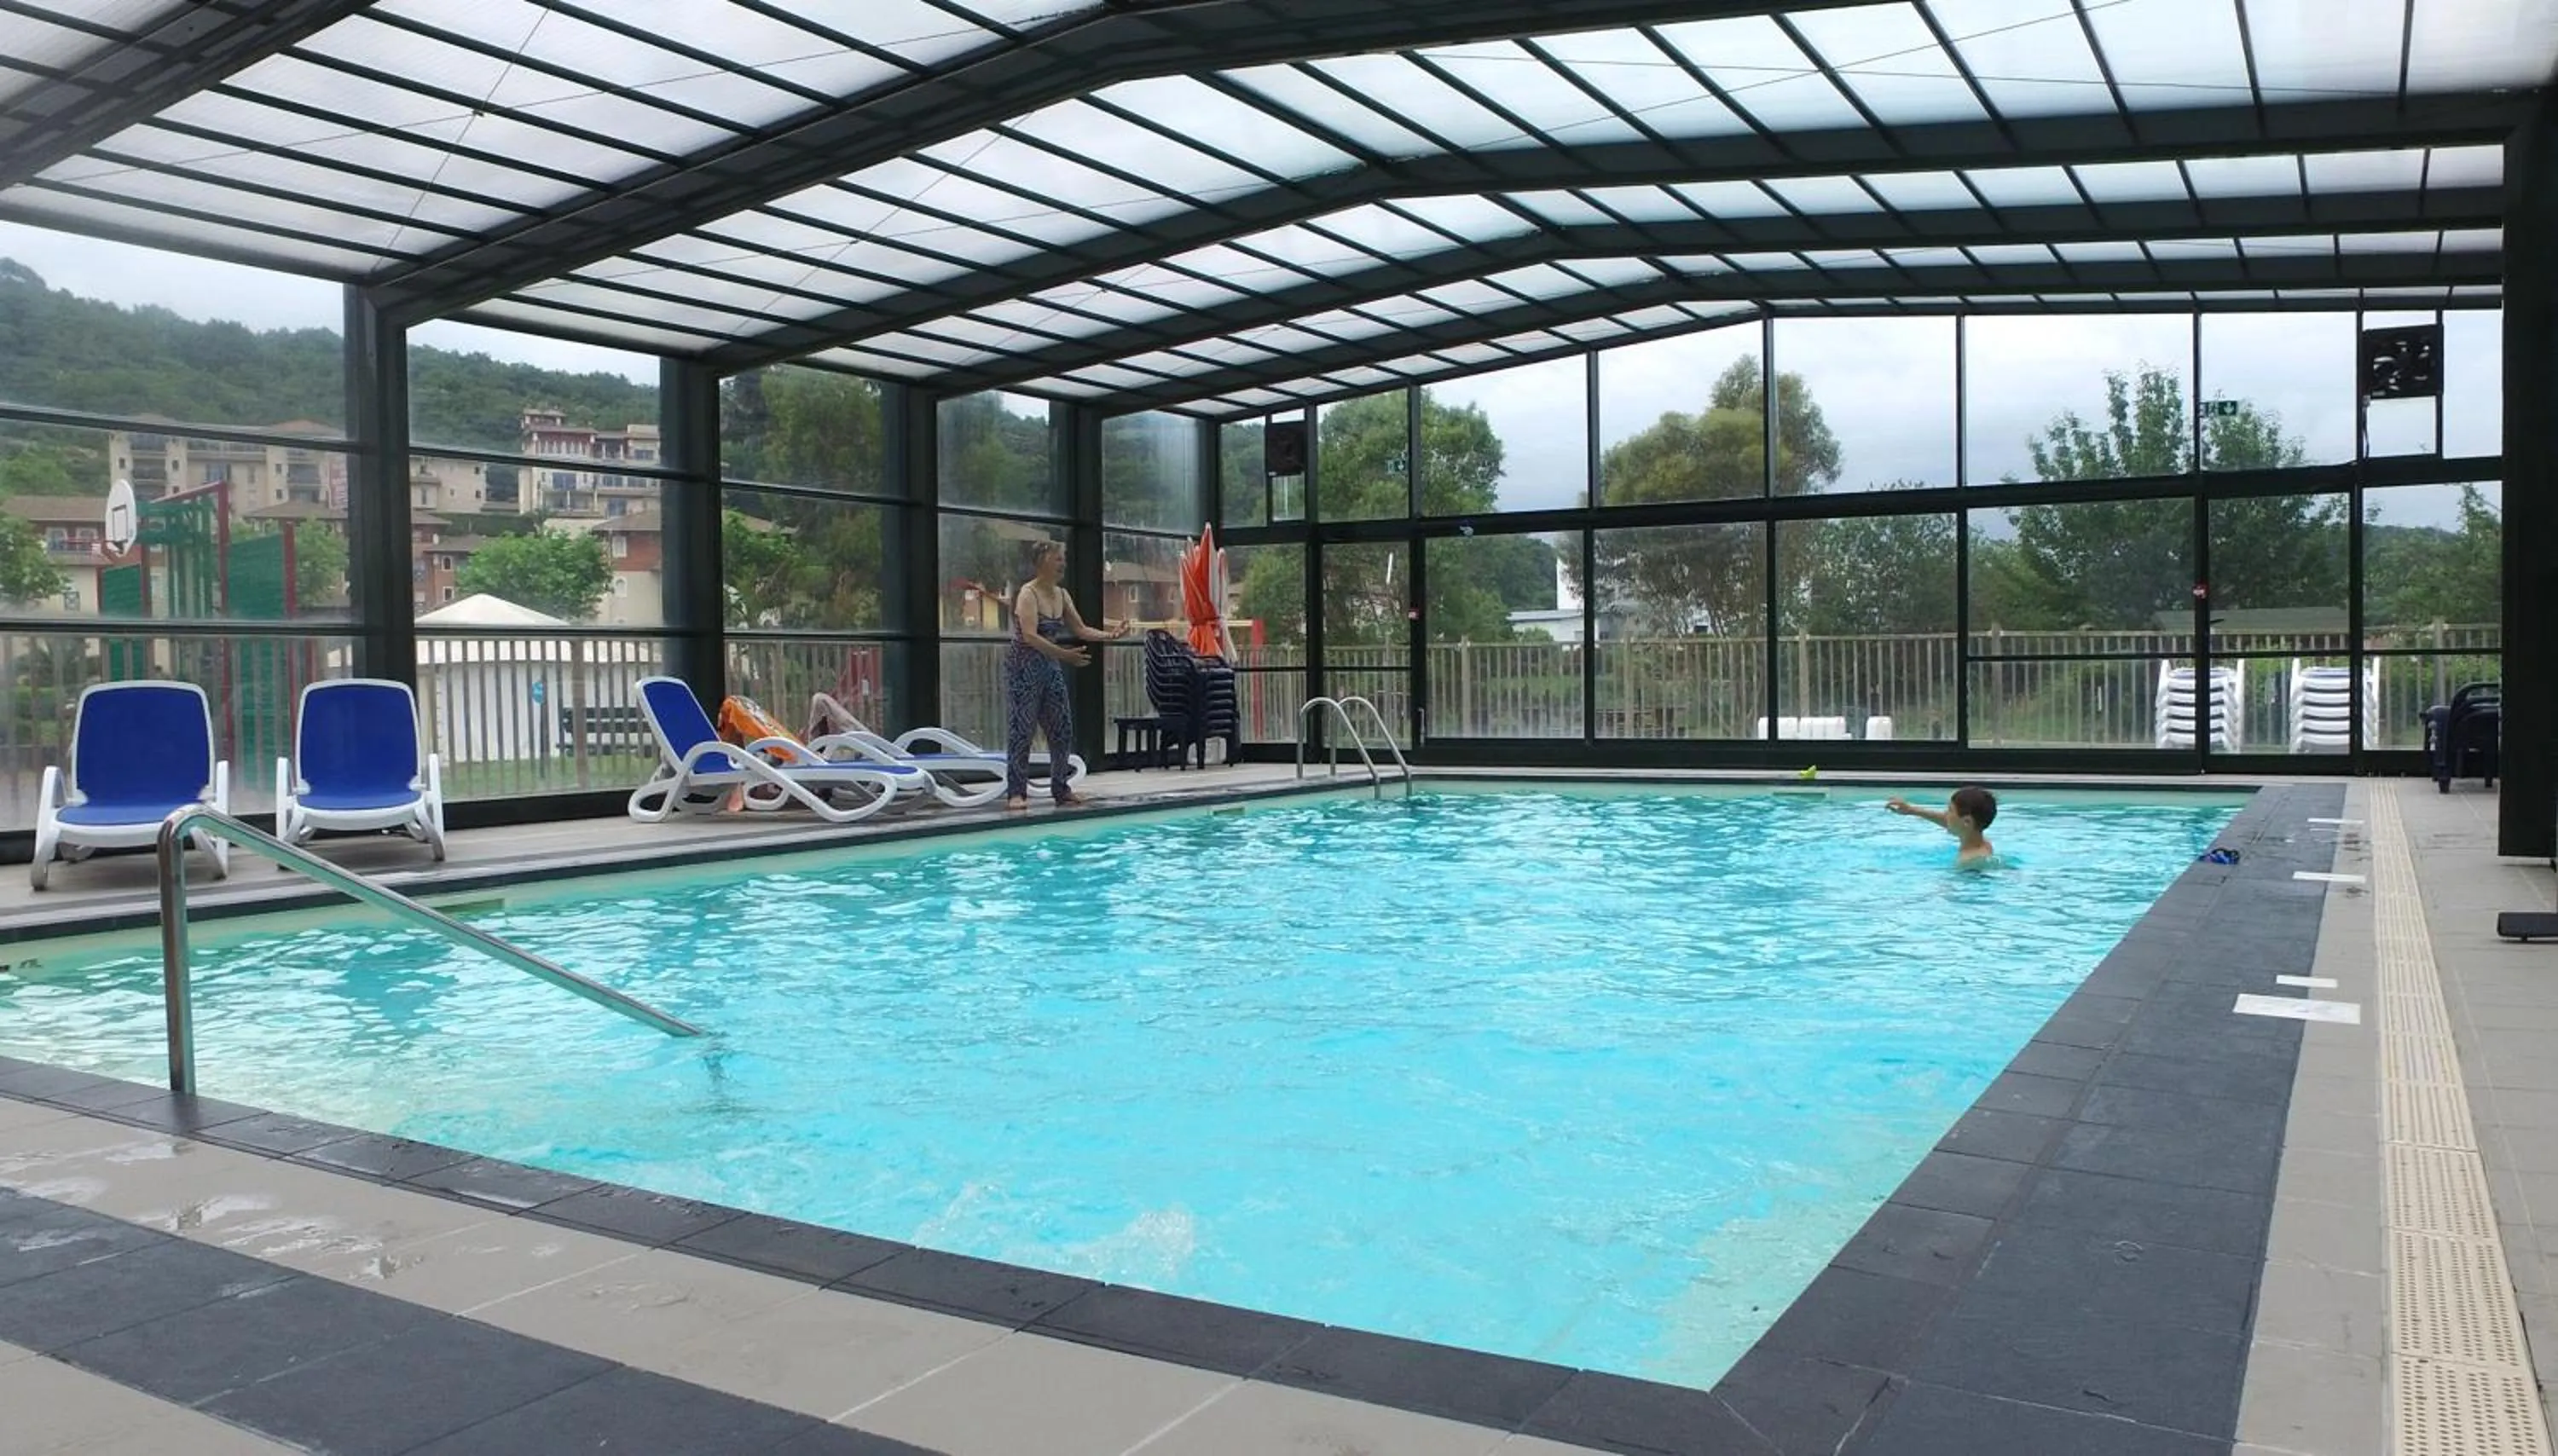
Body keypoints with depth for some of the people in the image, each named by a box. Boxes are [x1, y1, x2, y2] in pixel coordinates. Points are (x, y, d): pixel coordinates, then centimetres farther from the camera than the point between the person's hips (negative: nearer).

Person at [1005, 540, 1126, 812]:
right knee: (1021, 730, -6)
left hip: (1051, 667, 8)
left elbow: (1080, 630, 12)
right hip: (1024, 667, -8)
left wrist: (1109, 635, -5)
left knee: (1062, 729, 7)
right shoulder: (1028, 594, -15)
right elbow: (1030, 636, -27)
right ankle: (1015, 792, -2)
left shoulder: (1062, 595, 8)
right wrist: (1064, 654, -37)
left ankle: (1060, 787, 18)